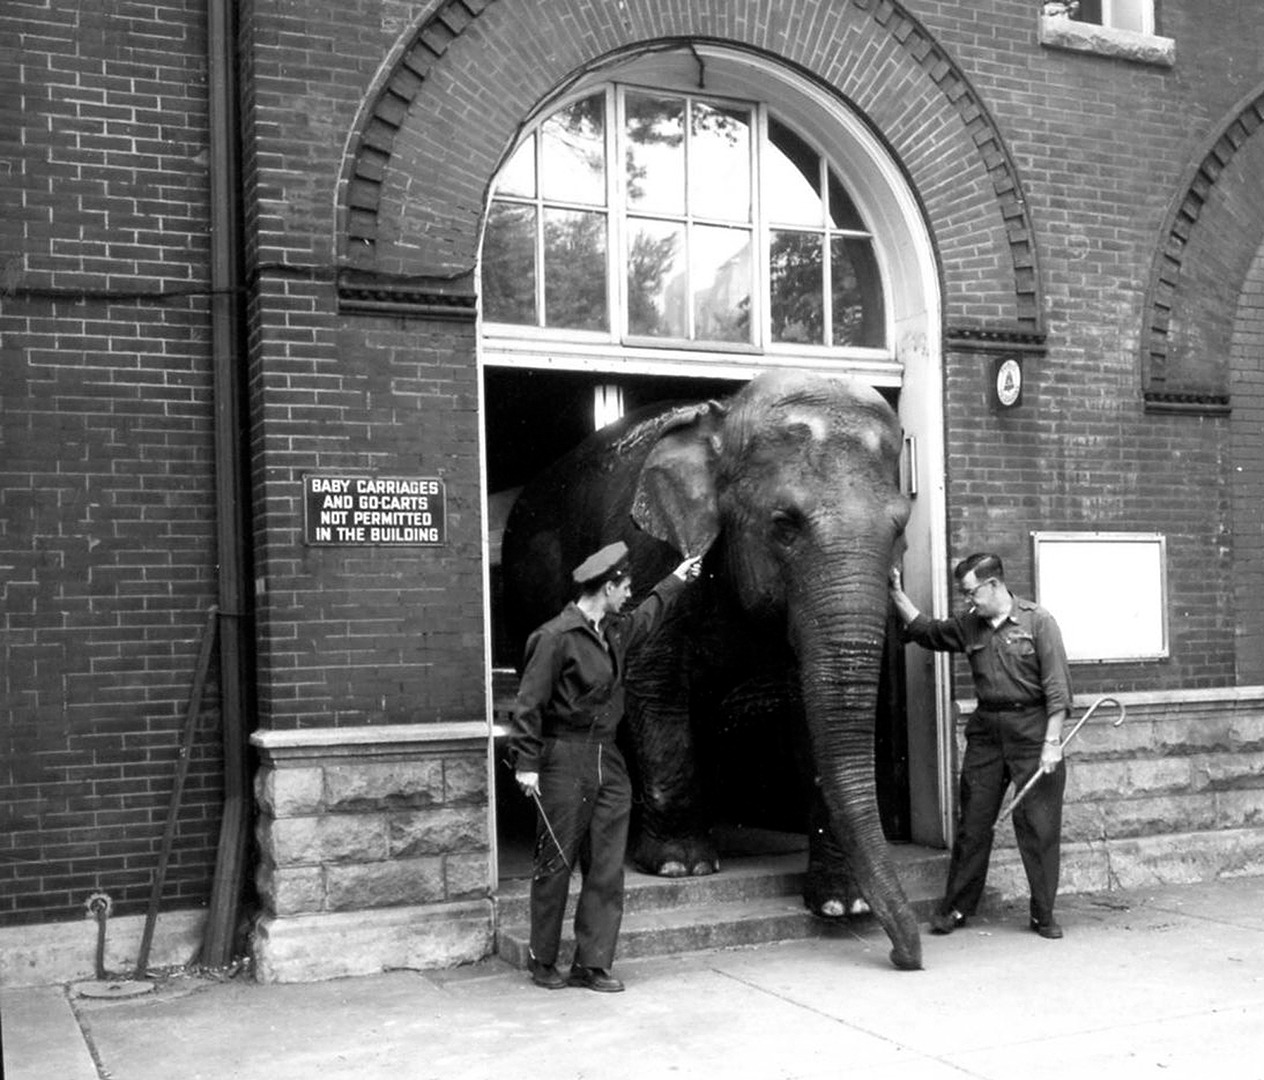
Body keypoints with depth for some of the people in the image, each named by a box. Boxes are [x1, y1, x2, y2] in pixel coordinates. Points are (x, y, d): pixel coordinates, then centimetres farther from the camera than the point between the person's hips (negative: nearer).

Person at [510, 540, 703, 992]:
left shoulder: (616, 630, 13)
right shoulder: (556, 637, -13)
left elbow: (646, 617, 37)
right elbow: (528, 703, -14)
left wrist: (676, 580, 45)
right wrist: (526, 762, -18)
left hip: (608, 761, 8)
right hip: (565, 762, -8)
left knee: (607, 868, 4)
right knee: (556, 864, 1)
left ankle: (592, 963, 9)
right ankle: (543, 963, 14)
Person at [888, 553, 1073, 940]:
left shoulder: (1037, 622, -7)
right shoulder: (969, 627, 9)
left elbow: (1057, 687, -10)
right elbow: (926, 631, 19)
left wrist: (1052, 742, -15)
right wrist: (896, 593, 9)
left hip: (1032, 729, -4)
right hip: (986, 731, 5)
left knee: (1039, 826, 0)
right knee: (972, 822, 6)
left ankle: (1043, 914, 11)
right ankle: (956, 908, 14)